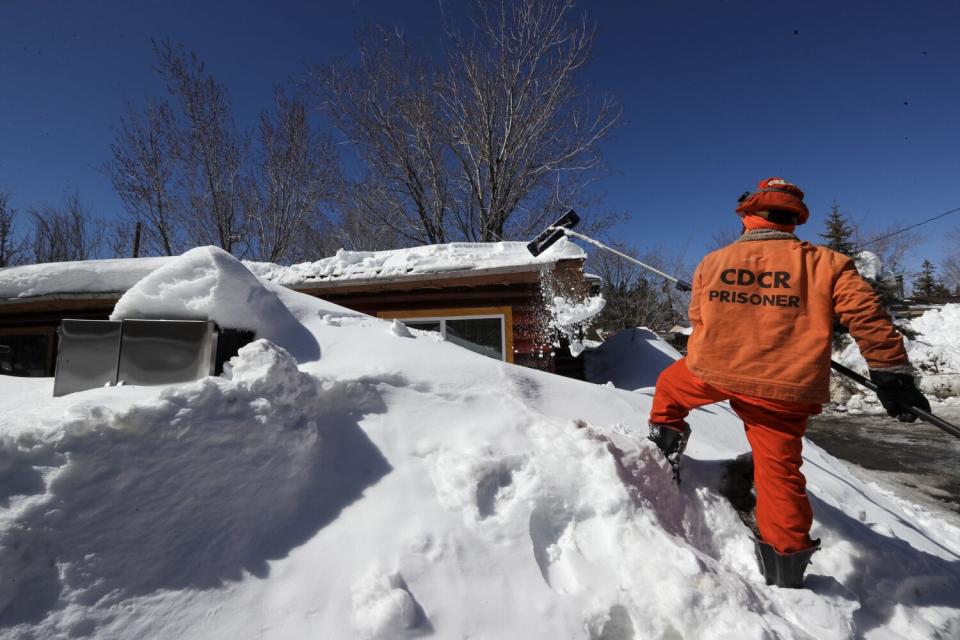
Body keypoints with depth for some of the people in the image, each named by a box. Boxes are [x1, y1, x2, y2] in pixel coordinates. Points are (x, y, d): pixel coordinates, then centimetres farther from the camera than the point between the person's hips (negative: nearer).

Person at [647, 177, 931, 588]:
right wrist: (892, 375, 7)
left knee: (669, 385, 31)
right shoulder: (825, 262, 2)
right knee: (779, 468, 12)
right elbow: (868, 317, -2)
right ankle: (787, 566, 22)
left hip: (712, 370, 0)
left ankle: (664, 452, 35)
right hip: (786, 388, 0)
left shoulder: (711, 262, 7)